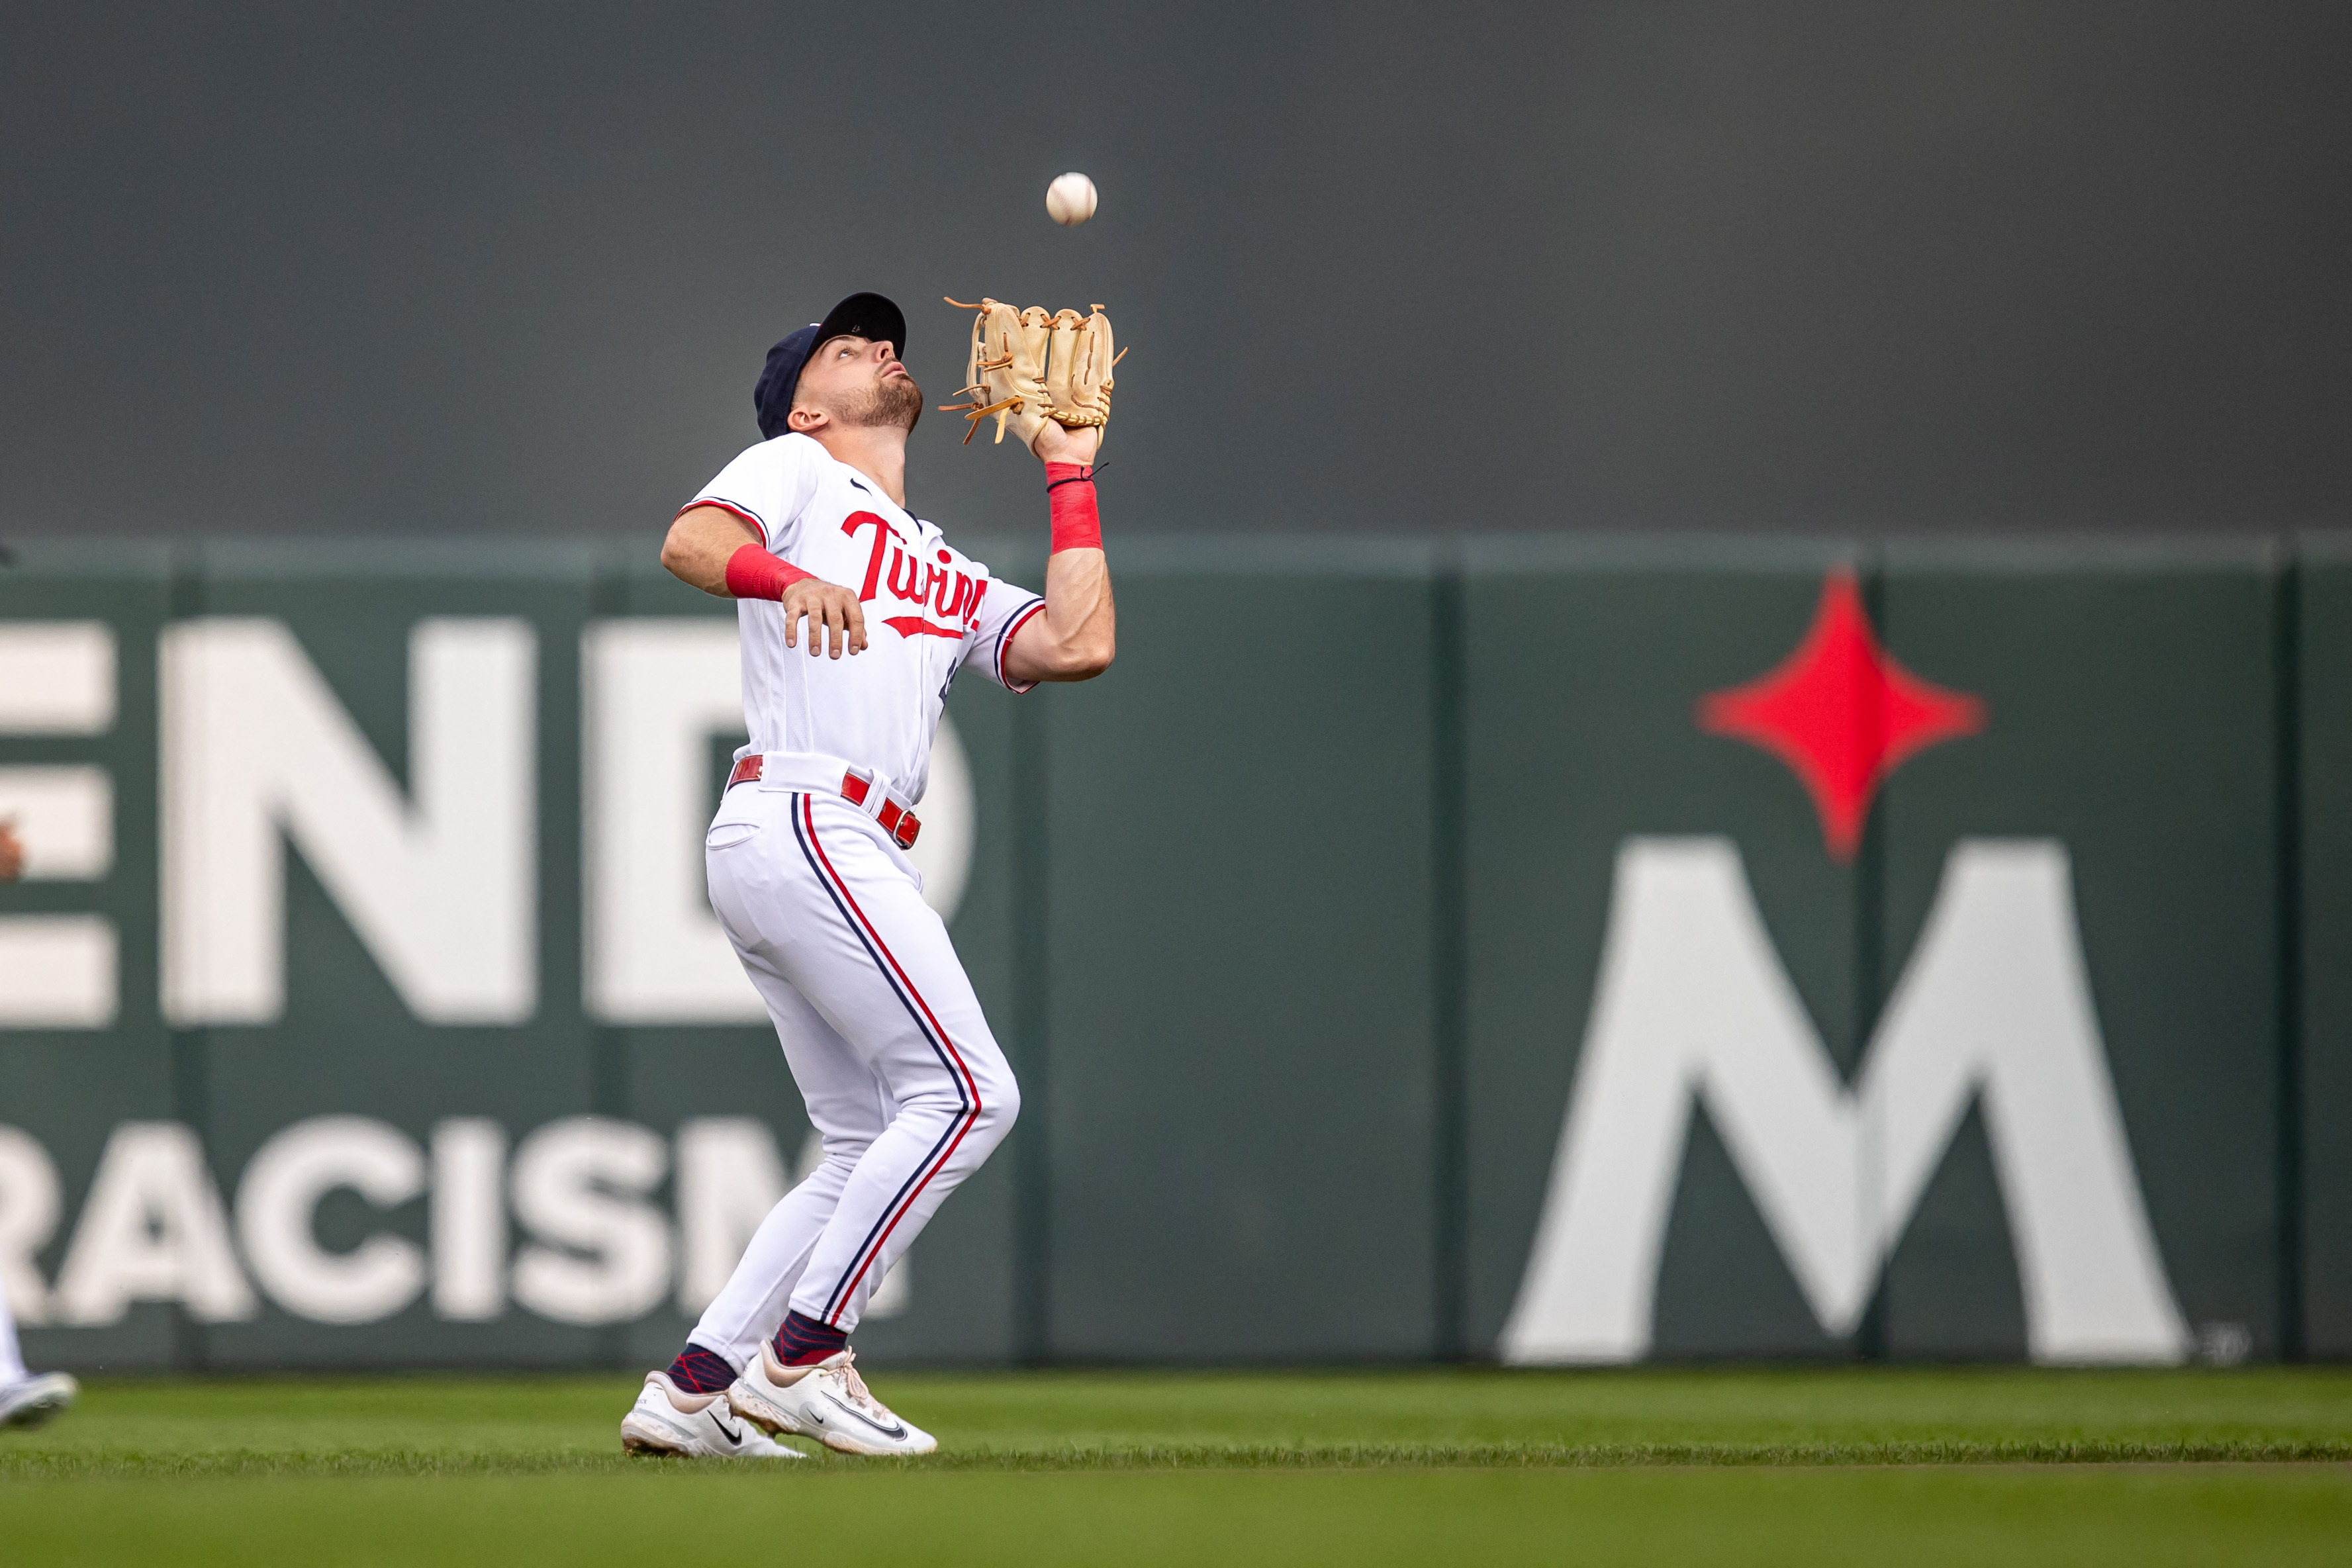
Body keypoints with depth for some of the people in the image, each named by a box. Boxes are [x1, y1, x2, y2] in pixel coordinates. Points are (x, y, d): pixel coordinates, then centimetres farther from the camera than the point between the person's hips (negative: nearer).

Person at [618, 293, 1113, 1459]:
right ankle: (800, 1360, -12)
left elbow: (1078, 646, 15)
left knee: (867, 1152, 8)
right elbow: (688, 541, -9)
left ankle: (690, 1390, 5)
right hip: (800, 827, -9)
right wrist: (790, 577, -31)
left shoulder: (950, 577, 29)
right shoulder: (794, 469, 10)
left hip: (851, 858, 9)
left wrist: (1070, 477, 24)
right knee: (968, 1094, -14)